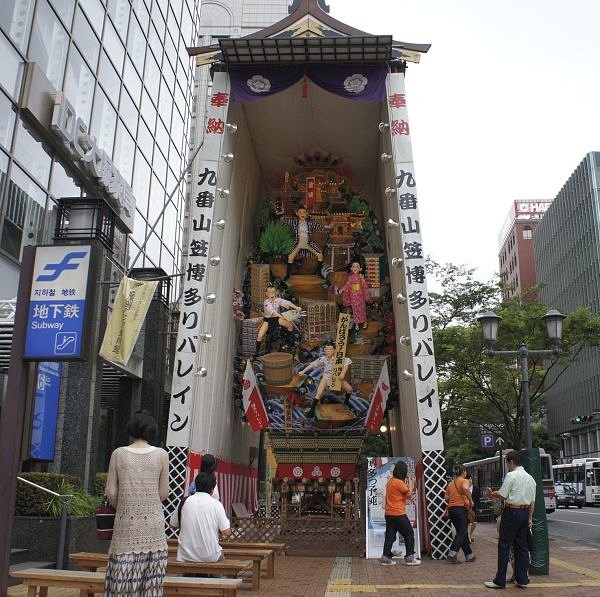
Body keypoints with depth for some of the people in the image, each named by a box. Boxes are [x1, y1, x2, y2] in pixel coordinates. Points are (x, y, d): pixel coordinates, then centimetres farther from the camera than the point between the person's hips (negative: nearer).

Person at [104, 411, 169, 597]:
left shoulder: (118, 454, -1)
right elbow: (163, 493, 1)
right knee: (152, 580, 6)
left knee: (123, 576, 6)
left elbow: (111, 493, -1)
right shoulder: (161, 455, -2)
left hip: (126, 522, 0)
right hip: (153, 524, 0)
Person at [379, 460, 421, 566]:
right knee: (409, 534, 5)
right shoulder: (399, 482, -16)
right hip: (398, 514, -8)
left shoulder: (390, 481, 11)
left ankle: (386, 557, 5)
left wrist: (406, 484, 14)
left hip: (388, 514, 8)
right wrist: (410, 482, 0)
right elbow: (409, 494, -10)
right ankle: (409, 558, 7)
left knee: (390, 535, 8)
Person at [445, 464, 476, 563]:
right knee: (462, 533, -2)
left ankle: (469, 556, 20)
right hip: (461, 508, -7)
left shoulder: (450, 483, 15)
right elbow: (465, 489, -26)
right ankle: (452, 554, -11)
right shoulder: (464, 481, -3)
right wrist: (470, 501, -17)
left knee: (463, 533, 15)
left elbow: (447, 498, 9)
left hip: (451, 509, 7)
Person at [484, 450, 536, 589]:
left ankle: (500, 580, 0)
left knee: (504, 546, -3)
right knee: (521, 545, 13)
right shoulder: (530, 477, 12)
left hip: (512, 512, -8)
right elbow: (532, 501, 14)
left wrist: (491, 494, 4)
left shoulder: (511, 475, -12)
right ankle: (522, 580, 16)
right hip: (525, 512, 8)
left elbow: (502, 495, -14)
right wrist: (530, 518, 18)